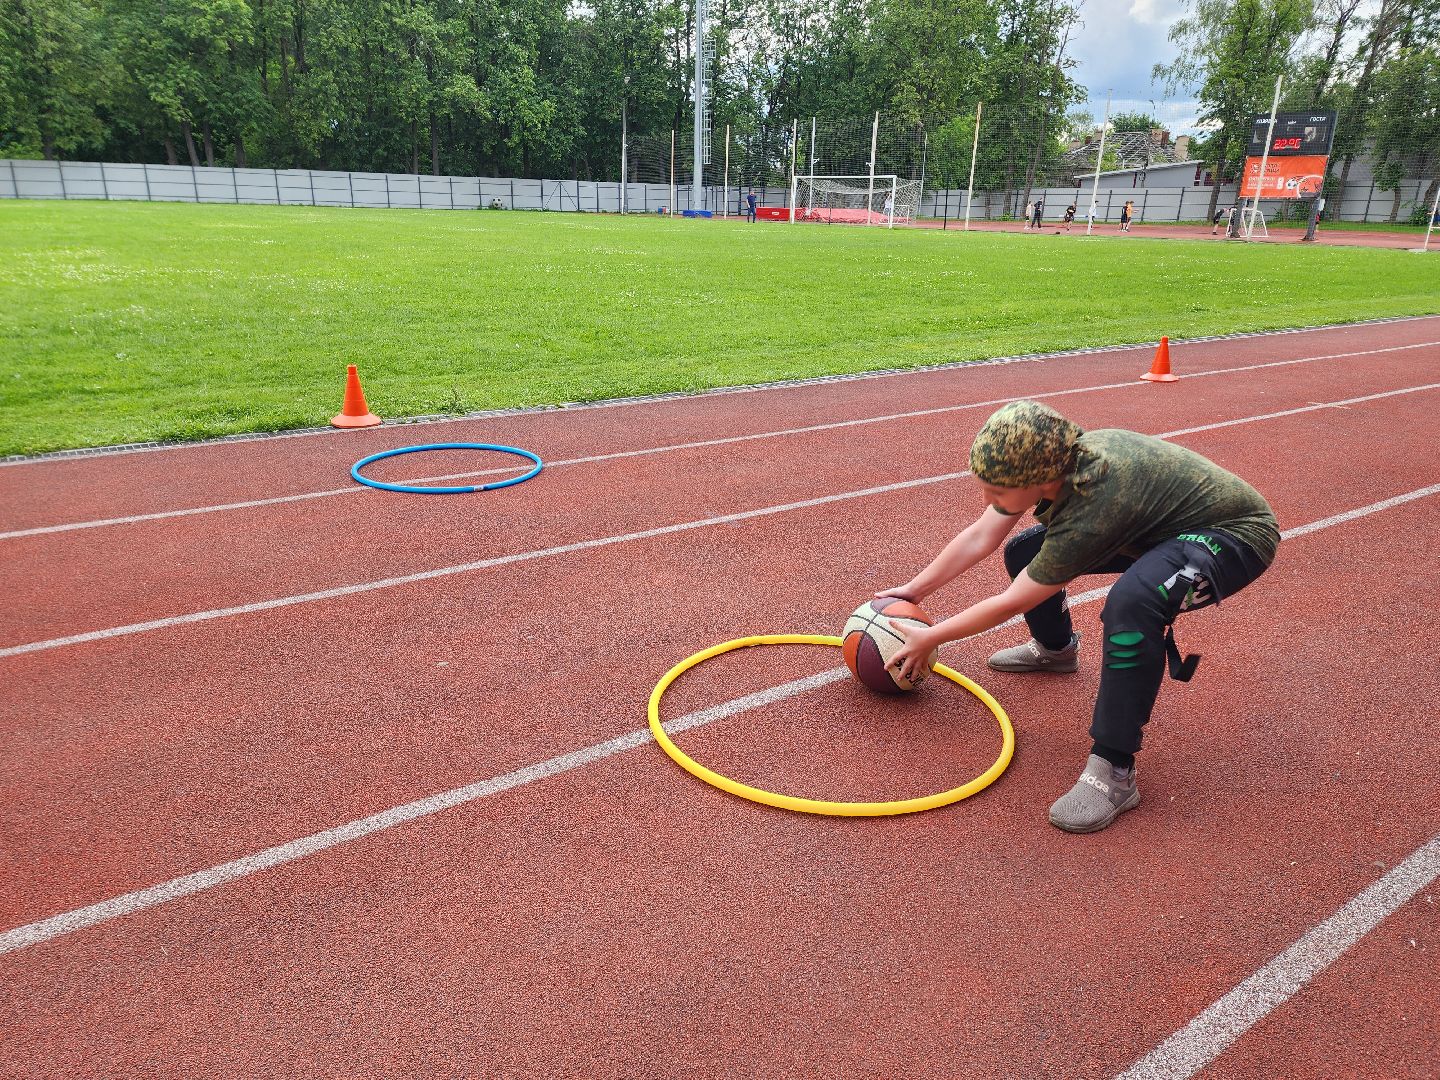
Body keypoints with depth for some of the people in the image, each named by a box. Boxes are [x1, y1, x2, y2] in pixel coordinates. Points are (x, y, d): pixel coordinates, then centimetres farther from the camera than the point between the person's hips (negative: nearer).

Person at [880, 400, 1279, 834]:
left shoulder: (1090, 512, -38)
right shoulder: (1047, 461, -16)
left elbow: (1011, 603, -26)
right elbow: (980, 537, -2)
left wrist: (929, 638, -15)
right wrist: (914, 589, 3)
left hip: (1236, 534, -8)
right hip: (1168, 518, 9)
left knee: (1132, 600, -40)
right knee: (1024, 552, 6)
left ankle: (1113, 771, -26)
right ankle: (1055, 649, 36)